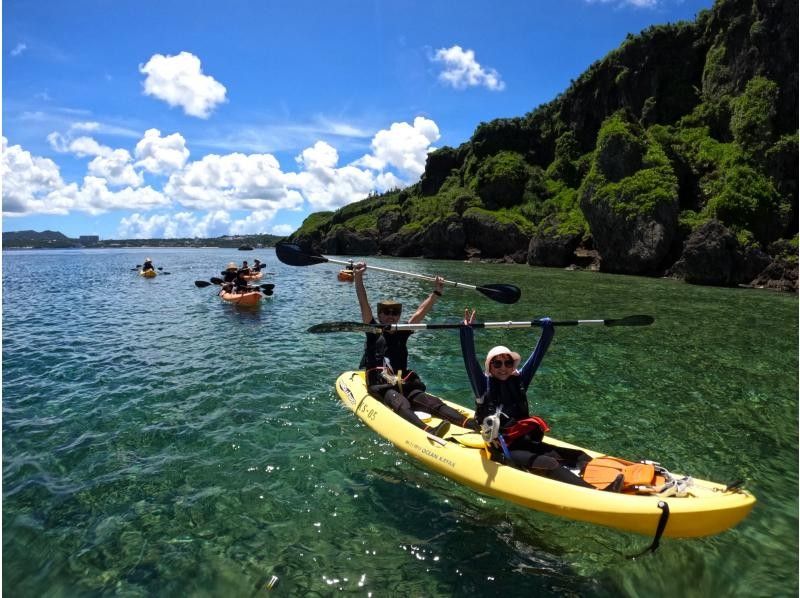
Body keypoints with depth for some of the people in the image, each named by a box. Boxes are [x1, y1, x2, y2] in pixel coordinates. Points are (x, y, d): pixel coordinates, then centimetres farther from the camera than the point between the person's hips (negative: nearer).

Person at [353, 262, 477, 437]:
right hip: (380, 386, -3)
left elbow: (421, 311, 13)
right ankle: (427, 431, -61)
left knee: (432, 402, -20)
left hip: (404, 385, 4)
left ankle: (472, 424, -40)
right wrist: (358, 279, -16)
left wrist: (436, 292, 6)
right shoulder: (374, 331, 8)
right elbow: (364, 305, -5)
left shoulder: (402, 333, 18)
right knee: (400, 403, -33)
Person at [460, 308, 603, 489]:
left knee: (580, 457, -10)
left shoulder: (519, 380, 12)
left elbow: (537, 355, 9)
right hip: (502, 449, -8)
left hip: (527, 442, 8)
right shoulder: (484, 385, -1)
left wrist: (547, 330, -1)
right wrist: (466, 330, -27)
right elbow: (470, 361, -16)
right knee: (549, 464, -29)